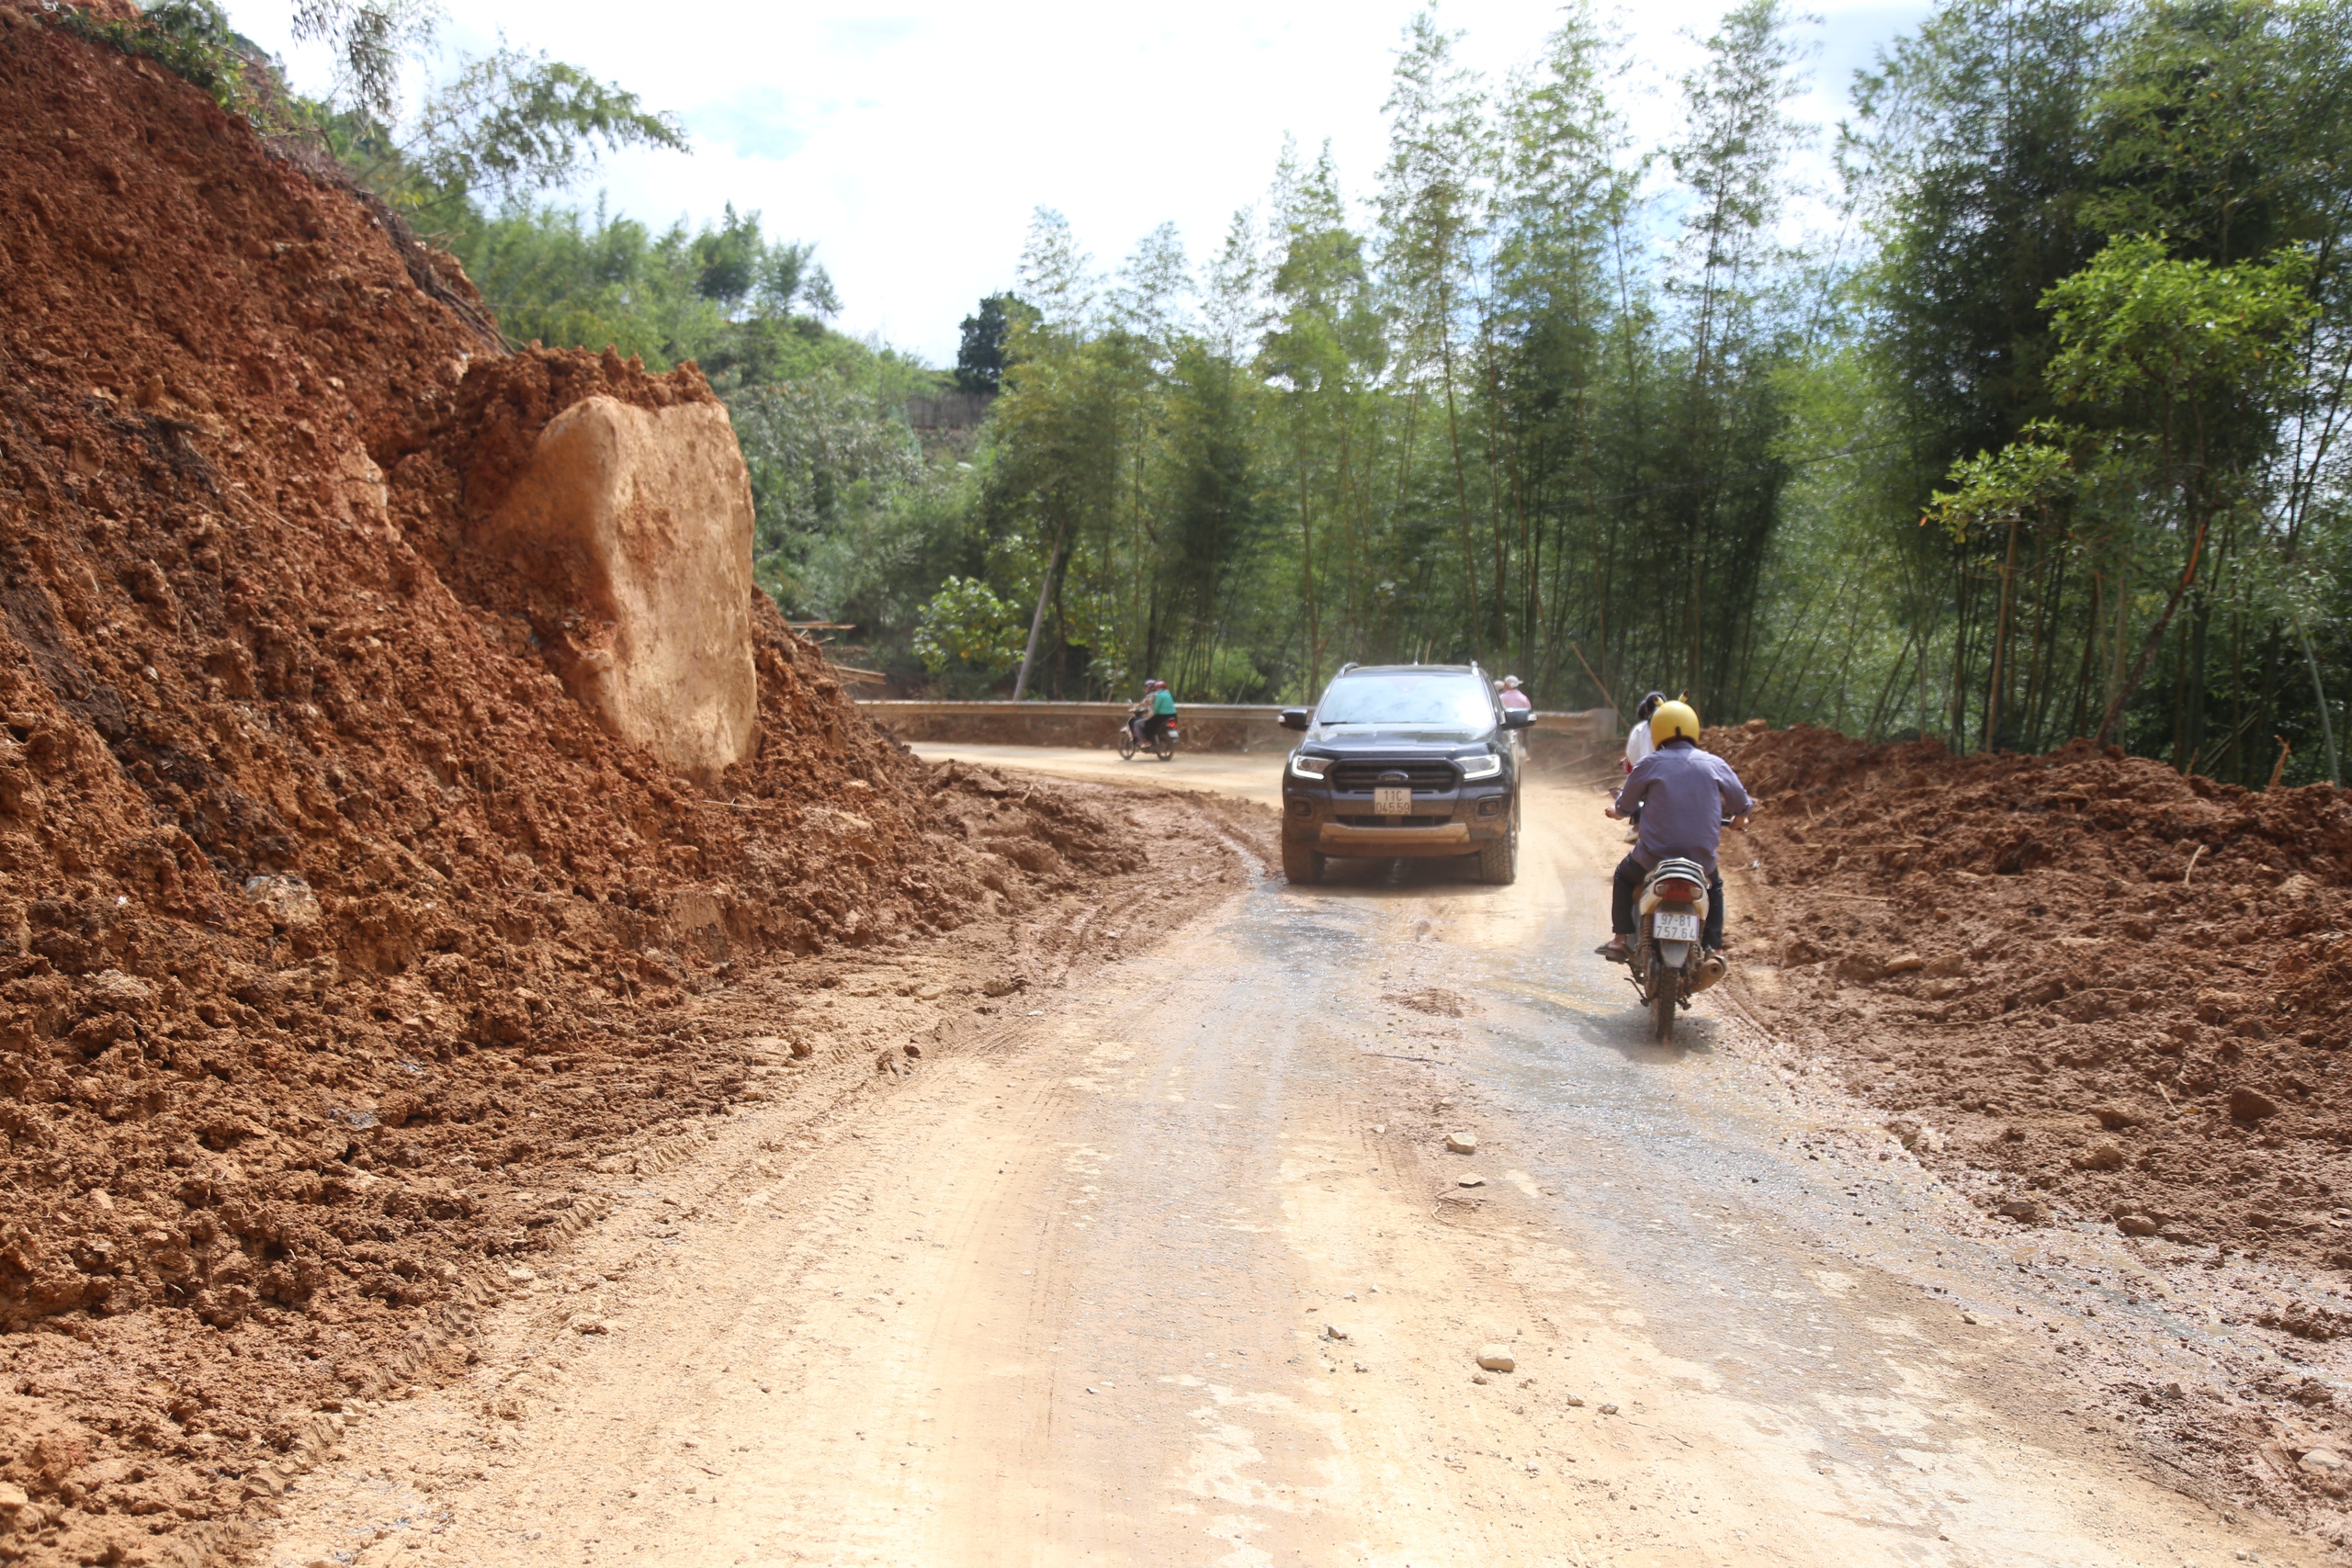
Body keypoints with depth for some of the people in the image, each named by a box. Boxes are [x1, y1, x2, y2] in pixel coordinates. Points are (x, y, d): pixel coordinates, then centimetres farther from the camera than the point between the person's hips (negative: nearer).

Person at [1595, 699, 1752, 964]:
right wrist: (1739, 820, 34)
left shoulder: (1650, 764, -3)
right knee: (1714, 886, 34)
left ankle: (1620, 939, 19)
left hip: (1654, 856, -1)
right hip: (1702, 858, 2)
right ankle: (1713, 947, 24)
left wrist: (1615, 810, 29)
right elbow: (1742, 805, 11)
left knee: (1624, 875, 29)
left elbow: (1624, 806, 5)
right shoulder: (1715, 764, 1)